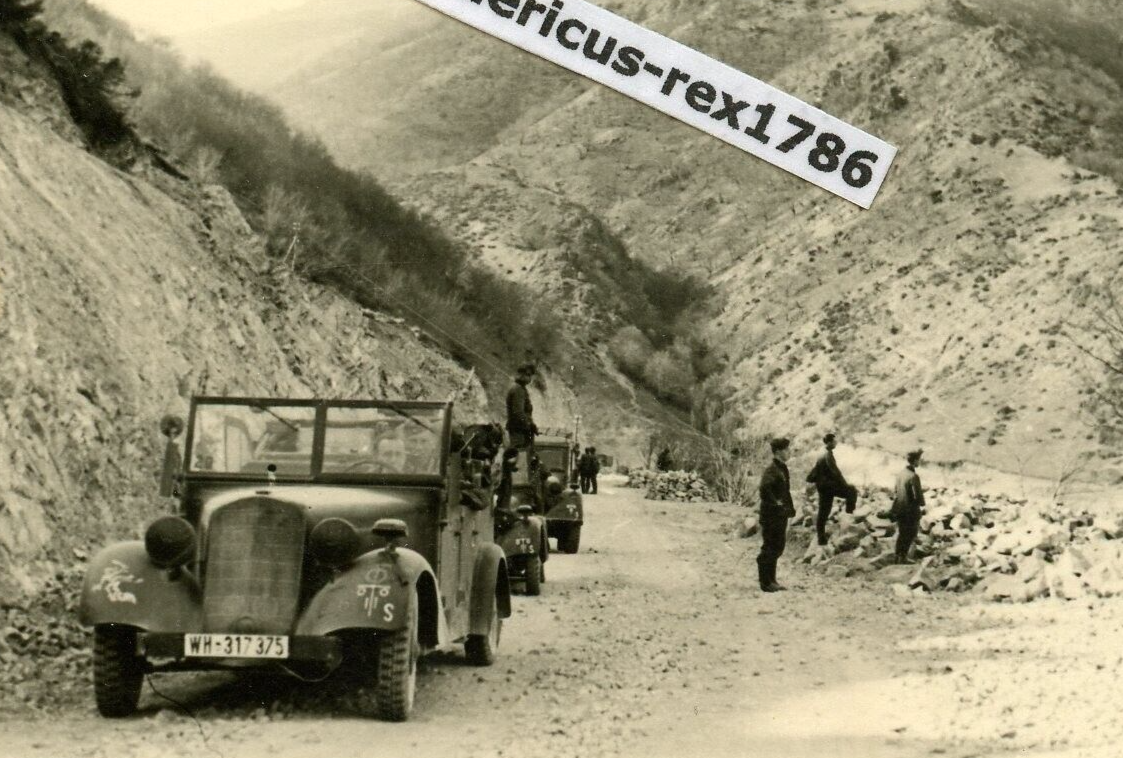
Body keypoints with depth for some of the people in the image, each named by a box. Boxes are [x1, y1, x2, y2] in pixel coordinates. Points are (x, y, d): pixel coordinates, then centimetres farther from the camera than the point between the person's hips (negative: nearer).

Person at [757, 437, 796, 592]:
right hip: (771, 515, -10)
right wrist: (776, 504, -23)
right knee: (769, 549, -3)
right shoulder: (771, 470, -16)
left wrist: (790, 508, 13)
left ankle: (771, 581, 22)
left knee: (777, 549, 14)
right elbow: (764, 489, -31)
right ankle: (766, 583, 2)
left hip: (781, 515, 10)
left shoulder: (783, 469, 14)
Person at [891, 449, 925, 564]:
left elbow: (895, 491, 10)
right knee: (911, 533, 6)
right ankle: (903, 557, 6)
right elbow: (917, 495, -20)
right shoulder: (913, 476, -21)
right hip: (911, 510, -7)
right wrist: (922, 504, -1)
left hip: (899, 510, 7)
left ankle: (898, 556, 25)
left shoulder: (900, 474, 2)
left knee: (902, 533, 18)